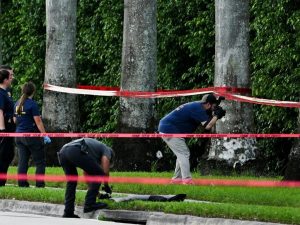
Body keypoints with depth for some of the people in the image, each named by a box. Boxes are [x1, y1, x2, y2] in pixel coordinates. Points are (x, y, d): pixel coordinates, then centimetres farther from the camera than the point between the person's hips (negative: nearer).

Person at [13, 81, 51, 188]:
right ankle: (39, 183, -4)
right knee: (40, 161, 1)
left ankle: (22, 183, 4)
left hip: (19, 135, 6)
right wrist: (45, 135, -13)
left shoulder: (17, 103, 8)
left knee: (22, 161, 8)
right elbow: (38, 121, -15)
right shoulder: (32, 104, -12)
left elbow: (15, 120, 17)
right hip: (31, 135, -6)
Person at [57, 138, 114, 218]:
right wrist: (106, 186, 28)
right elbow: (105, 171, 12)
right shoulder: (106, 150, 24)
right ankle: (89, 204, 8)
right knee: (98, 174, 9)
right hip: (76, 151, -8)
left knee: (71, 181, 25)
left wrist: (93, 189, 52)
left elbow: (86, 173, 46)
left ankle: (68, 212, 18)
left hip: (62, 152, 8)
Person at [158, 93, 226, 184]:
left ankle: (177, 178, 20)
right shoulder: (198, 108, -19)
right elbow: (207, 126, -25)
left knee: (183, 153, 18)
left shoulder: (197, 105, 10)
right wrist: (217, 115, -14)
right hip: (169, 129, -10)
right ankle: (187, 180, -19)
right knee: (184, 154, -12)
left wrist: (215, 113, 2)